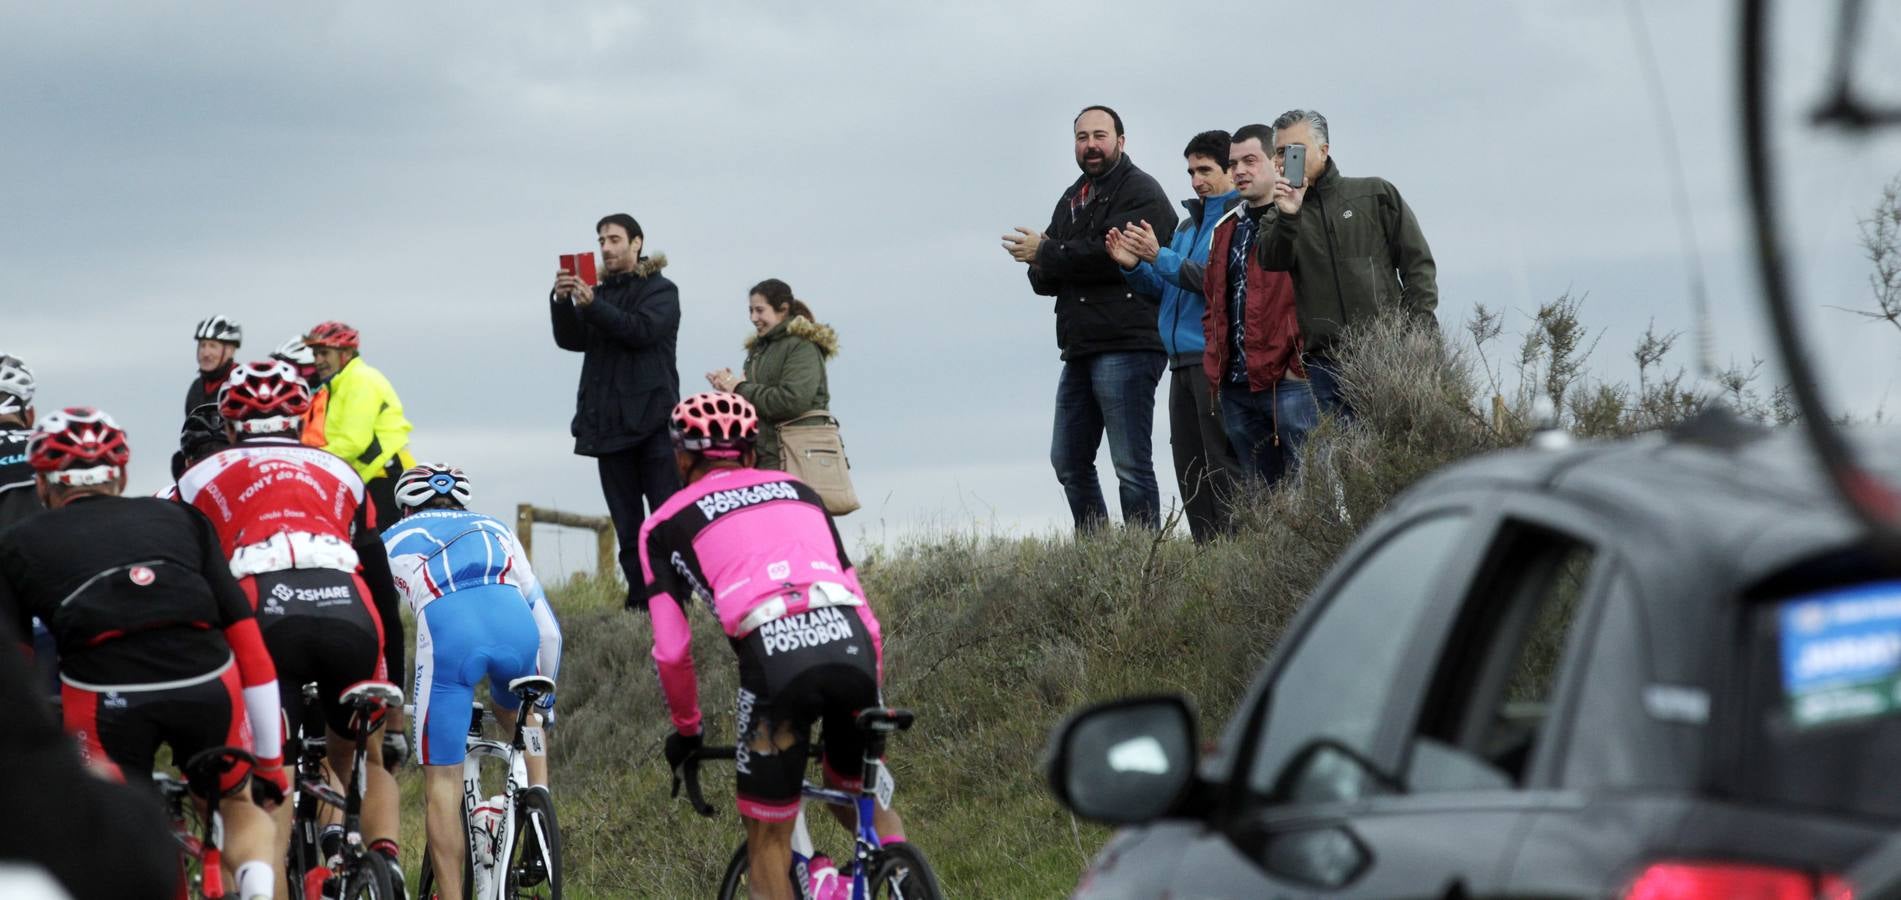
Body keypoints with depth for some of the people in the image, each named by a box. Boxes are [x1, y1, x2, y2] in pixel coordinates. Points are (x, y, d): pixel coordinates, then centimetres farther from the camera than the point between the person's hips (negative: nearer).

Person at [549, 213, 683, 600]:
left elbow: (643, 329, -15)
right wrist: (562, 302, -12)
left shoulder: (660, 291, 3)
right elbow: (571, 340, 6)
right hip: (609, 423, 6)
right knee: (626, 523, 5)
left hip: (651, 419, -6)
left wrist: (591, 305, -23)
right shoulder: (600, 292, 18)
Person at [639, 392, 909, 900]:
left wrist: (685, 728, 29)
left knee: (768, 839, 11)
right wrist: (868, 700, 39)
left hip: (772, 653, -3)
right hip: (850, 643, 3)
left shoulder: (667, 524, 21)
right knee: (859, 795, 26)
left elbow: (671, 650, 13)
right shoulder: (798, 491, 31)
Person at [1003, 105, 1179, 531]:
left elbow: (1116, 255, -20)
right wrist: (1043, 267, -9)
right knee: (1069, 462, 12)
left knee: (1131, 465, -10)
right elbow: (1043, 279, 17)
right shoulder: (1073, 200, 22)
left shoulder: (1140, 193, -4)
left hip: (1126, 347, -9)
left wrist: (1047, 254, -11)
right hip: (1081, 350, 9)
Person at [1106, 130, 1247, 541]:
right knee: (1190, 471, 8)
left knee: (1224, 465, -11)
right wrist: (1133, 265, 2)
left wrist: (1159, 257, -21)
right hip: (1183, 361, 9)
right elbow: (1165, 287, 21)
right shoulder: (1189, 225, 22)